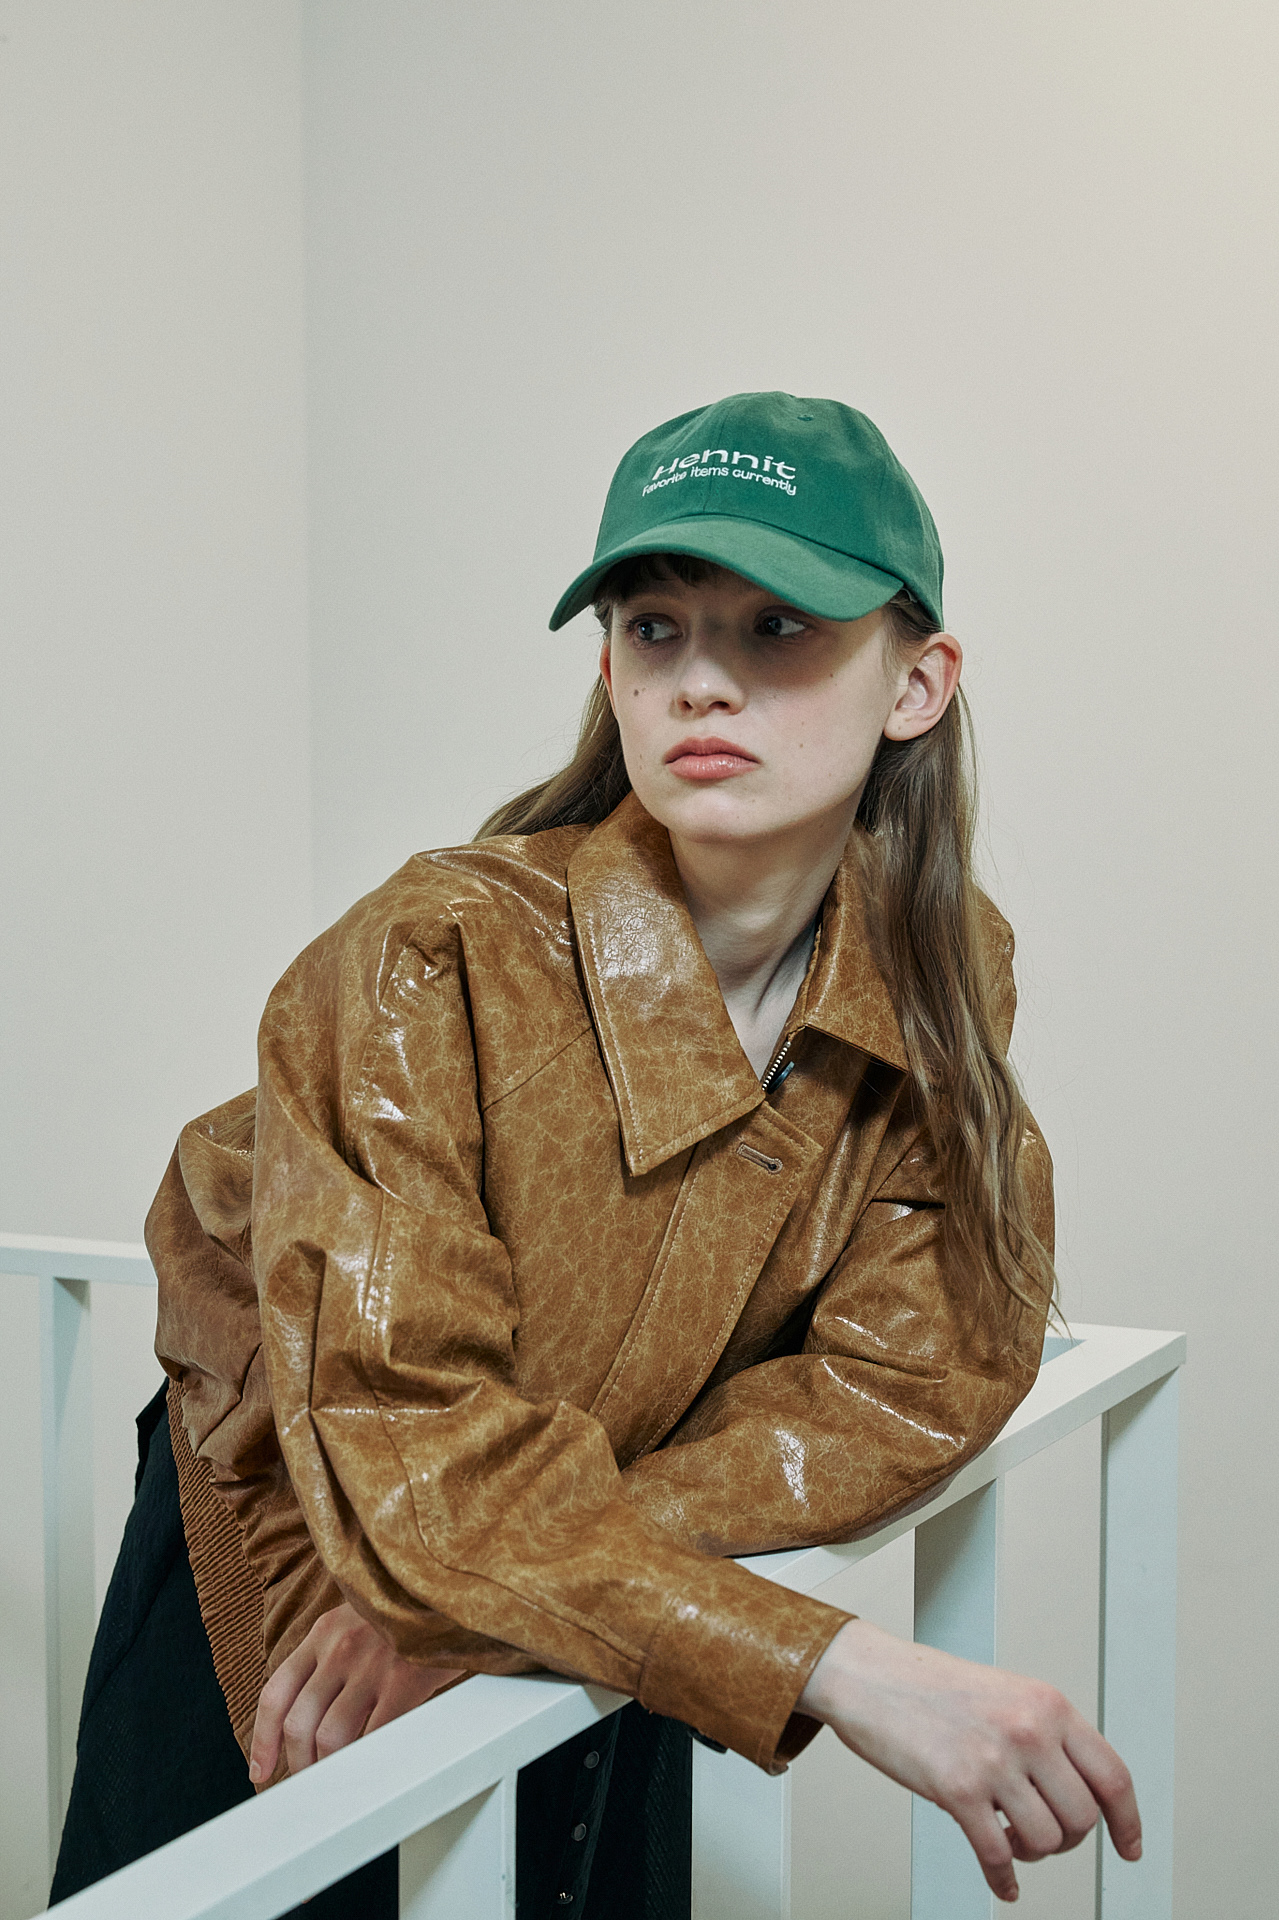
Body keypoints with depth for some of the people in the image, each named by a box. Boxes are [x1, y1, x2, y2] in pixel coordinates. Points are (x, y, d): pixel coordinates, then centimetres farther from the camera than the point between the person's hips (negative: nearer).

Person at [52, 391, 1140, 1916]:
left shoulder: (942, 974, -15)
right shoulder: (437, 965, -30)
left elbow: (915, 1378, -15)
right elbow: (397, 1435, -35)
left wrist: (502, 1587, -27)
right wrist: (836, 1668, -44)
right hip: (282, 1572, -3)